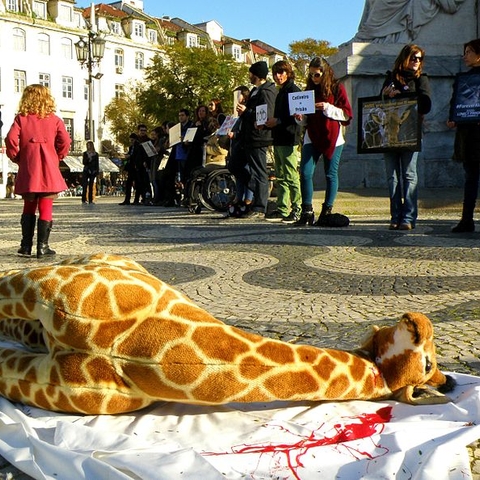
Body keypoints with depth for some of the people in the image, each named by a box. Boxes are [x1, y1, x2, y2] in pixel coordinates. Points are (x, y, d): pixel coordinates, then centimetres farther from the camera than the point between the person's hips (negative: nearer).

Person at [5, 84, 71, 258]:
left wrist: (16, 157, 7)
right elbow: (65, 142, -8)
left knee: (29, 208, 14)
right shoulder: (54, 119, 3)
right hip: (49, 170, -1)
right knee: (46, 209, 3)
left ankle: (26, 246, 13)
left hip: (28, 170, 2)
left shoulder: (21, 118, 3)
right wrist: (57, 158, 7)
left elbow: (11, 140, -8)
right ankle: (42, 246, 1)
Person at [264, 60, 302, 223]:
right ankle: (282, 210, 13)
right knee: (281, 177, 10)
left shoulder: (293, 90, -6)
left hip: (288, 139, -10)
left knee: (291, 176, -10)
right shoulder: (281, 92, 23)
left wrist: (278, 121, -19)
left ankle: (297, 209, -7)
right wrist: (268, 123, 10)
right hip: (278, 139, 10)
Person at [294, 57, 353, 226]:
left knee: (331, 175, 2)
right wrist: (300, 118, -2)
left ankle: (326, 212, 11)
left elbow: (347, 114, -5)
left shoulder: (337, 88, 1)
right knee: (305, 173, -7)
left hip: (332, 138, -3)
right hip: (312, 137, 4)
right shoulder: (310, 89, 14)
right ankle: (307, 212, 0)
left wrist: (328, 108, -16)